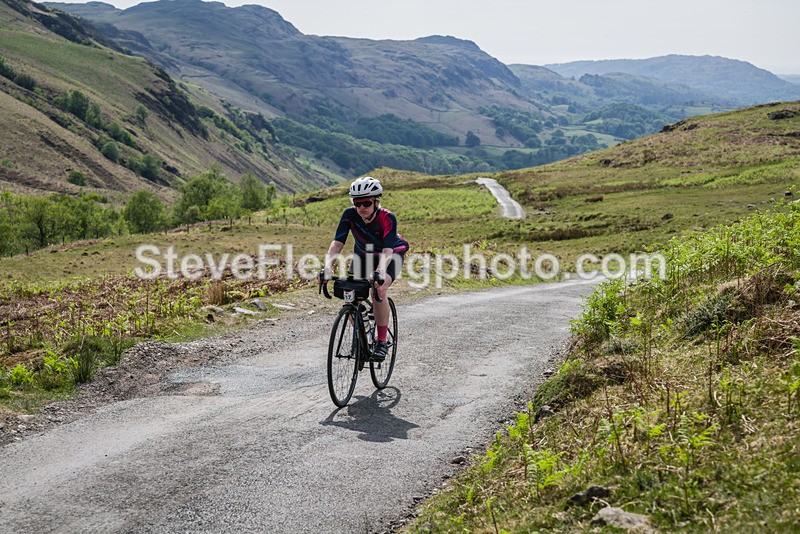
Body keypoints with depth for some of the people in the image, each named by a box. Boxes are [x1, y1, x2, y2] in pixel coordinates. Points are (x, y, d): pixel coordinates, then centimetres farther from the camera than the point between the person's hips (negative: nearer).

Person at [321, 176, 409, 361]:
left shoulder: (388, 218, -33)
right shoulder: (350, 215, -25)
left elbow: (387, 252, -41)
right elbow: (337, 244, -30)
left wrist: (380, 273, -60)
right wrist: (327, 267, -47)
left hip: (391, 254, -4)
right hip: (363, 254, 4)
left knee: (379, 291, -29)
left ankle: (382, 342, -16)